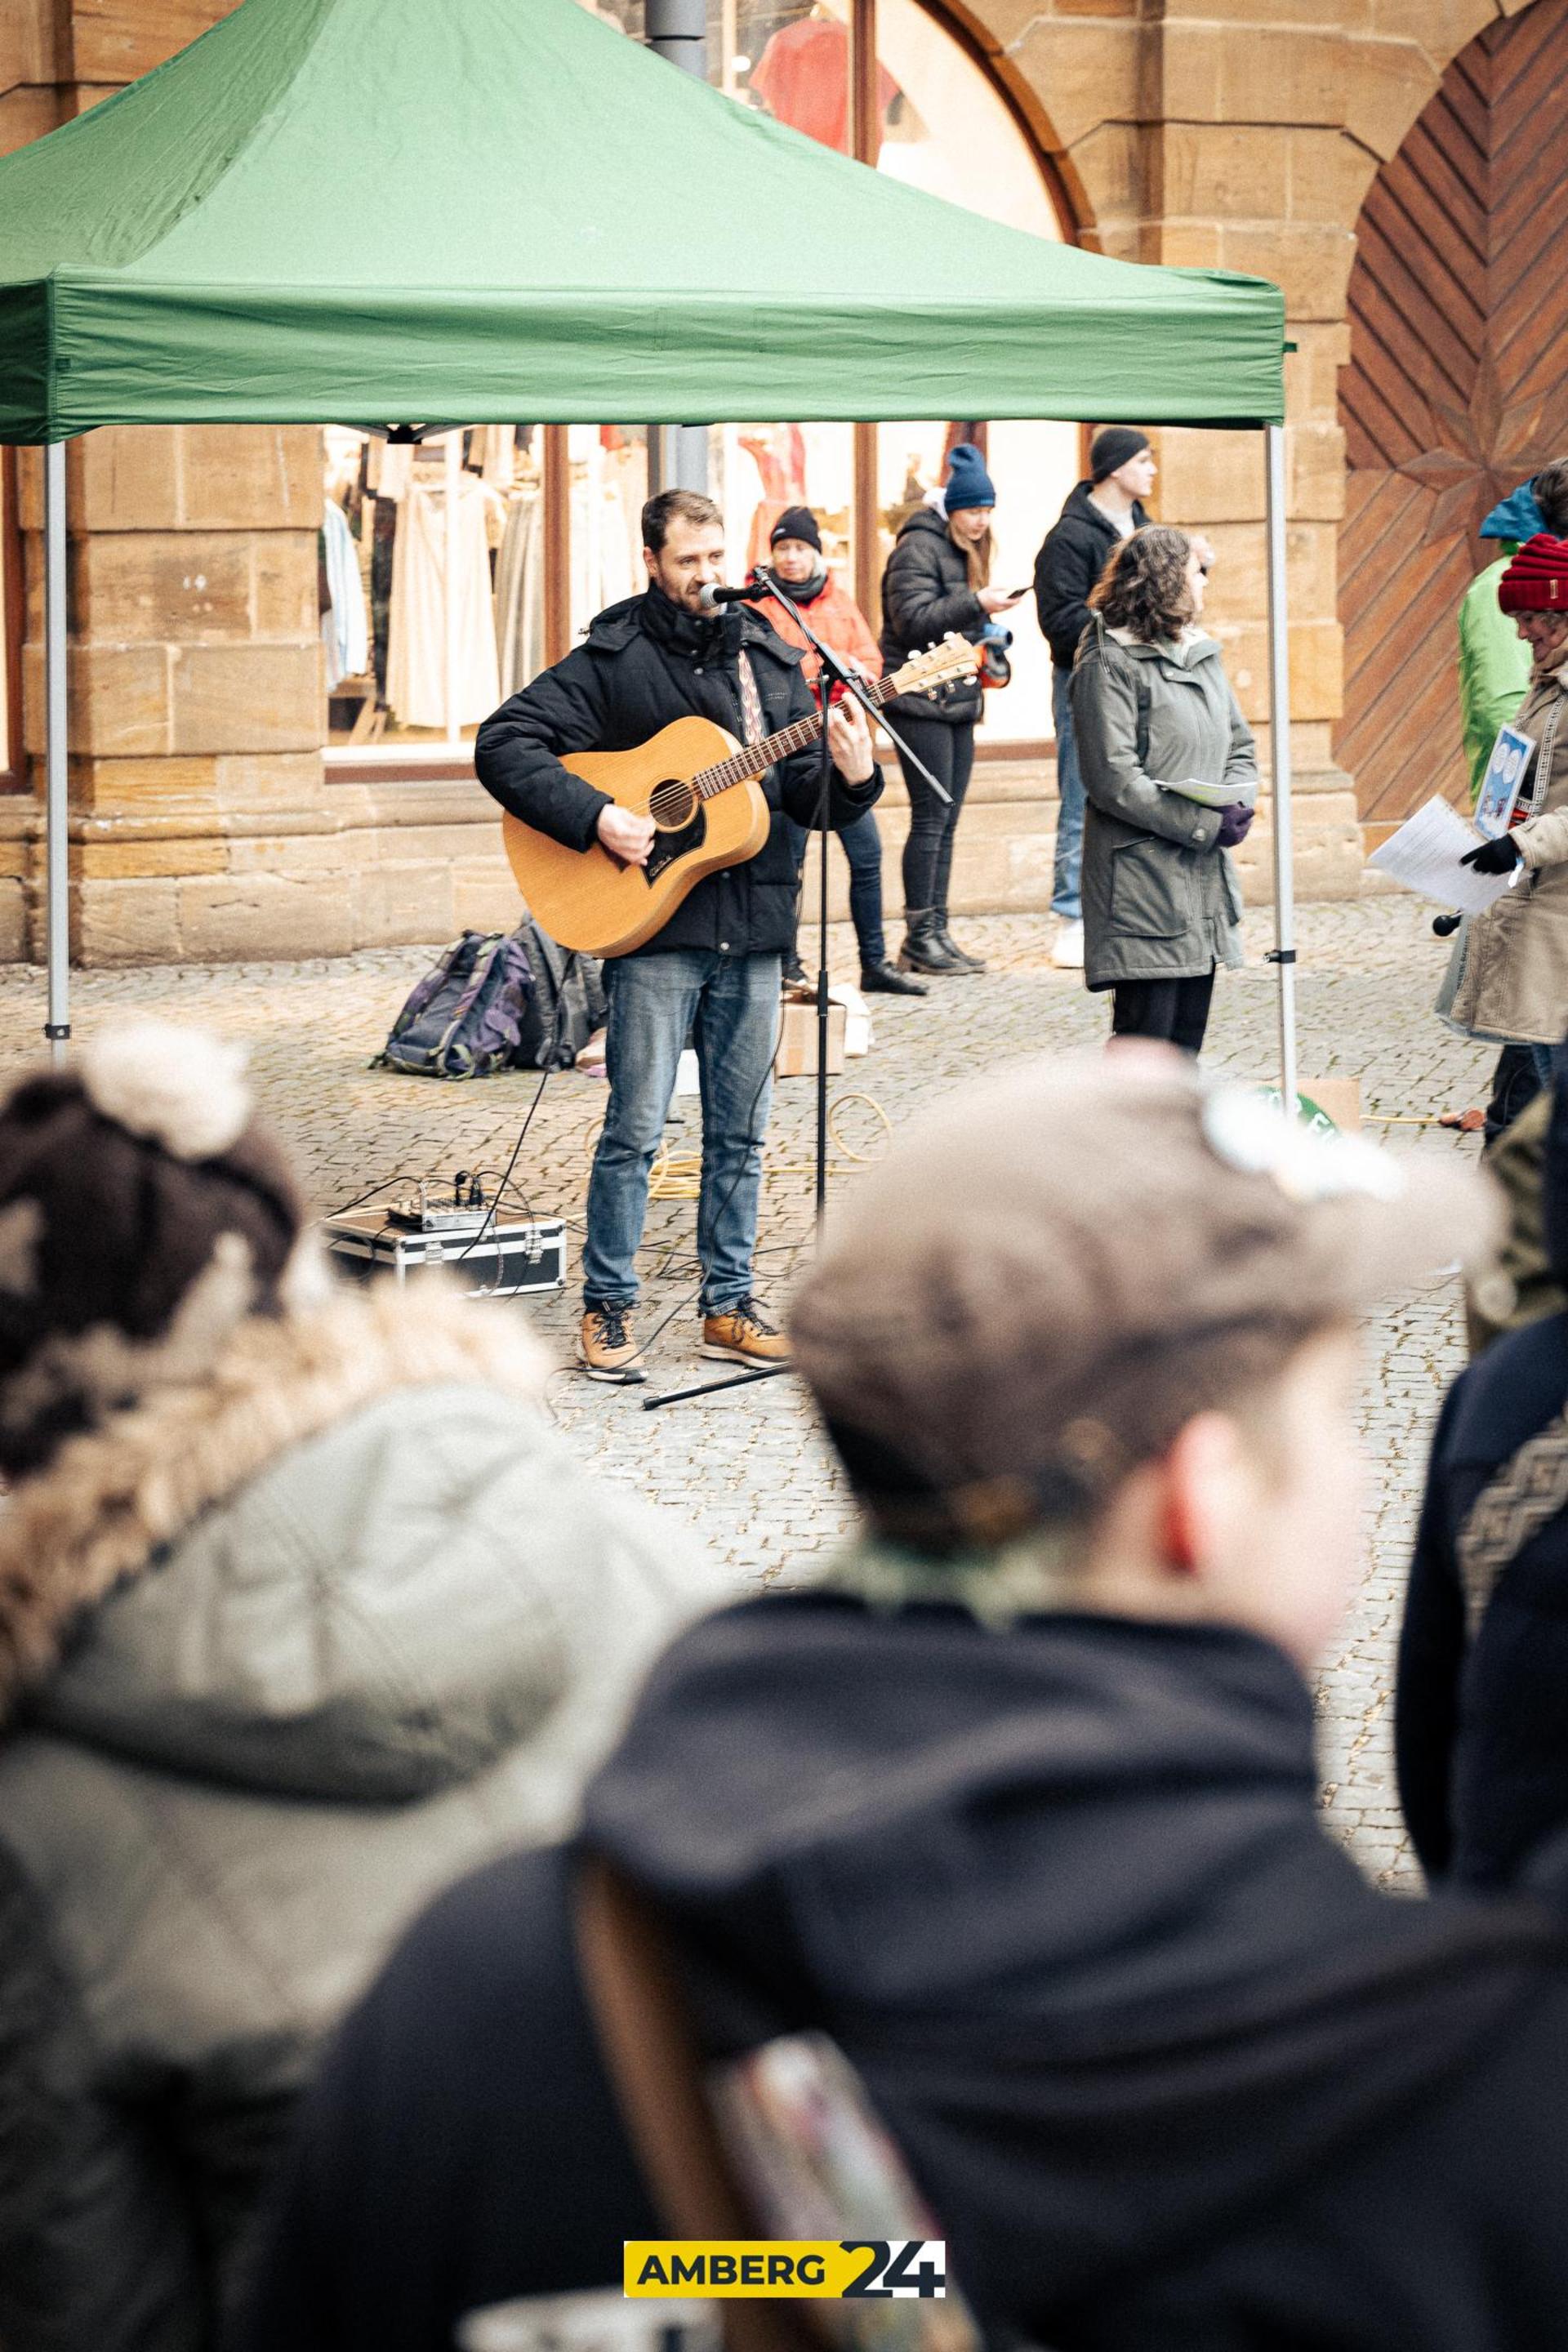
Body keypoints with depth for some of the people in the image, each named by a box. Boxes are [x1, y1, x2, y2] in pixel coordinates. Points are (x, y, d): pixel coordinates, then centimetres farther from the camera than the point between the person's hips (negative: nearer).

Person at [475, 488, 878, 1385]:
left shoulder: (768, 658, 11)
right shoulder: (613, 659, -3)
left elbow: (804, 794, 11)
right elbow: (504, 743, -9)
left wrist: (850, 778, -11)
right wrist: (595, 816, -18)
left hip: (754, 928, 5)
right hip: (654, 933, -4)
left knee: (741, 1132, 10)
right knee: (637, 1128, -3)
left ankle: (731, 1306, 19)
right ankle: (609, 1308, 8)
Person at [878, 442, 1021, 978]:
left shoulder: (965, 551, 20)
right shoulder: (918, 547, -9)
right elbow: (913, 620, -19)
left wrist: (987, 632, 9)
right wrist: (976, 603, -23)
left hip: (957, 702, 9)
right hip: (921, 703, -9)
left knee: (946, 822, 8)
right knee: (931, 817, -9)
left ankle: (936, 933, 10)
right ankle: (919, 938, -6)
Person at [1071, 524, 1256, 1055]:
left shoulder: (1203, 655, 16)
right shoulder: (1109, 664, -10)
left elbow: (1240, 746, 21)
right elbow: (1113, 779, -16)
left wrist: (1239, 803, -2)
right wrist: (1206, 825, -18)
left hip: (1203, 883, 8)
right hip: (1143, 886, -8)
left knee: (1187, 1041, 10)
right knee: (1145, 1037, -11)